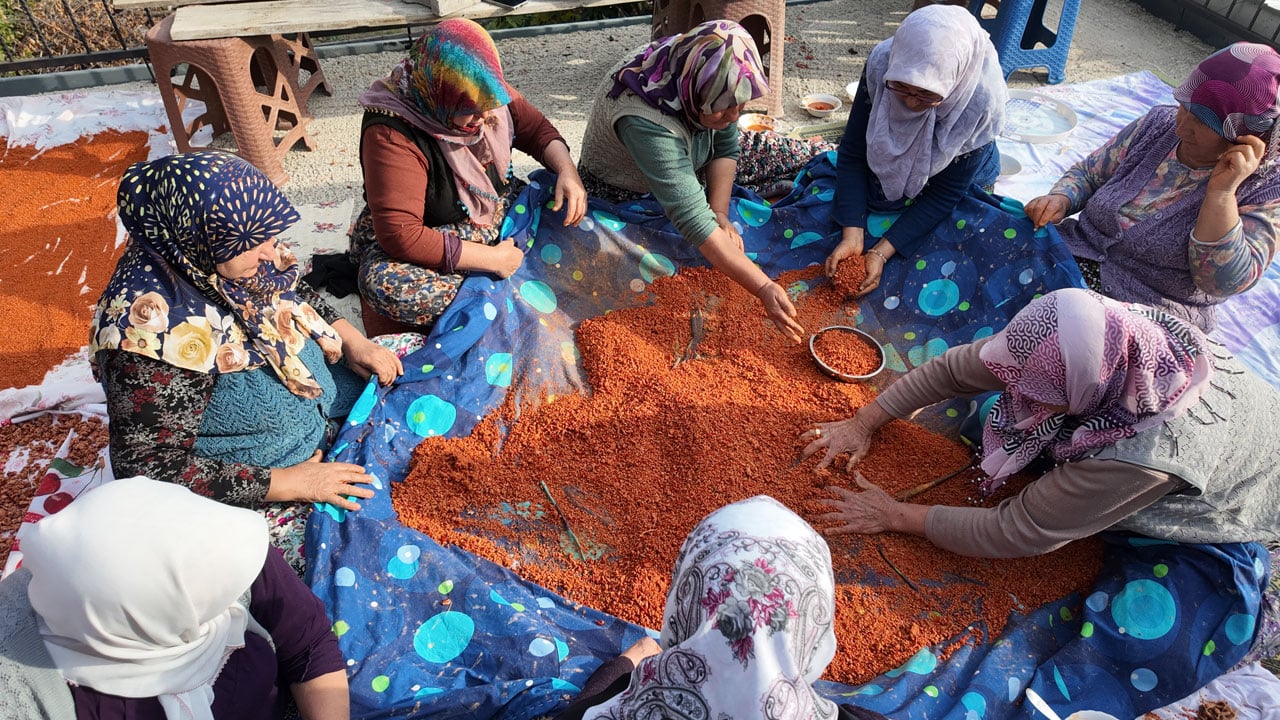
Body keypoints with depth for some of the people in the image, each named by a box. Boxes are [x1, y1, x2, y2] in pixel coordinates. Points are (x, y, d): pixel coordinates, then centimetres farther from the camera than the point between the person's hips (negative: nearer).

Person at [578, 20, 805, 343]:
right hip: (622, 198, -5)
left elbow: (726, 148, -8)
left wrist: (718, 213, -24)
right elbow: (692, 219, -46)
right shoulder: (645, 121, -42)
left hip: (683, 177, 5)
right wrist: (764, 289, -49)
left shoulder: (703, 73, -22)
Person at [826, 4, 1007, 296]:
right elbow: (852, 152, -24)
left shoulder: (982, 102, -36)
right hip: (889, 164, 2)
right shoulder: (881, 63, -33)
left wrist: (881, 252, -34)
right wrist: (852, 236, -33)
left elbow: (945, 194, -27)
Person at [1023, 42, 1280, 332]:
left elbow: (1222, 282, -20)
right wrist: (1060, 200, -11)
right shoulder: (1159, 123, 3)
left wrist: (1221, 192, -28)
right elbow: (1087, 173, 11)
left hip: (1152, 319, -4)